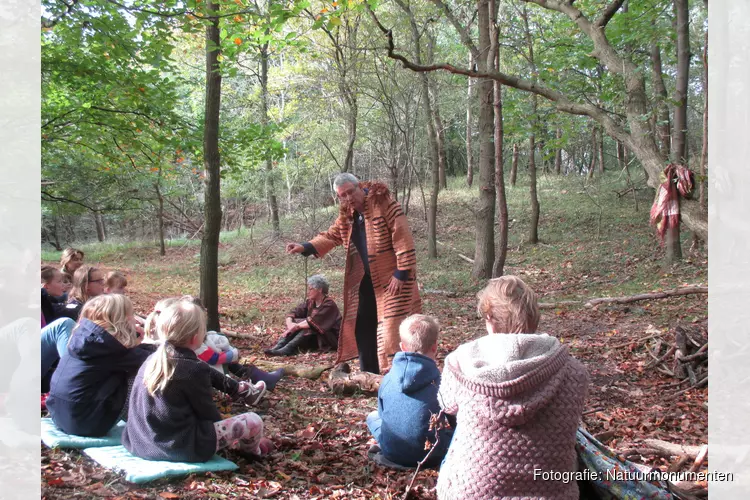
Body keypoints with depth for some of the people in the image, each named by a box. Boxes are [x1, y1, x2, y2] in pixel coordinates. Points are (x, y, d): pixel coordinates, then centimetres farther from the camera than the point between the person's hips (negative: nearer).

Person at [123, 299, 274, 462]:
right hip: (181, 448, -9)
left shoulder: (152, 360, 4)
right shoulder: (194, 369, -18)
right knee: (253, 421, -1)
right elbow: (208, 414, -7)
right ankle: (250, 447, 29)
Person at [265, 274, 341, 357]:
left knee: (309, 328, -32)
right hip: (313, 337, 7)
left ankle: (288, 349, -42)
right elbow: (293, 313, -1)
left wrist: (296, 327, -25)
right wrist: (290, 324, -22)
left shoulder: (329, 304, -18)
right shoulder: (310, 302, 4)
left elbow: (313, 322, -28)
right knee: (294, 322, -11)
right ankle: (278, 346, -29)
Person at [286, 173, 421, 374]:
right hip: (364, 280, 8)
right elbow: (331, 236, 15)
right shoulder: (346, 215, 9)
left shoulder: (384, 204, -14)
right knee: (361, 327, 12)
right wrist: (305, 247, -2)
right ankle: (369, 375, 25)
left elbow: (402, 239, -18)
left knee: (393, 329, -8)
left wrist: (402, 273, -22)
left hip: (392, 277, -8)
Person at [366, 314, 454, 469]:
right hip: (429, 457, 2)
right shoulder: (439, 381, -16)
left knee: (373, 416, 25)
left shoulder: (388, 378, -10)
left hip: (390, 452, -2)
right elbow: (455, 420, -1)